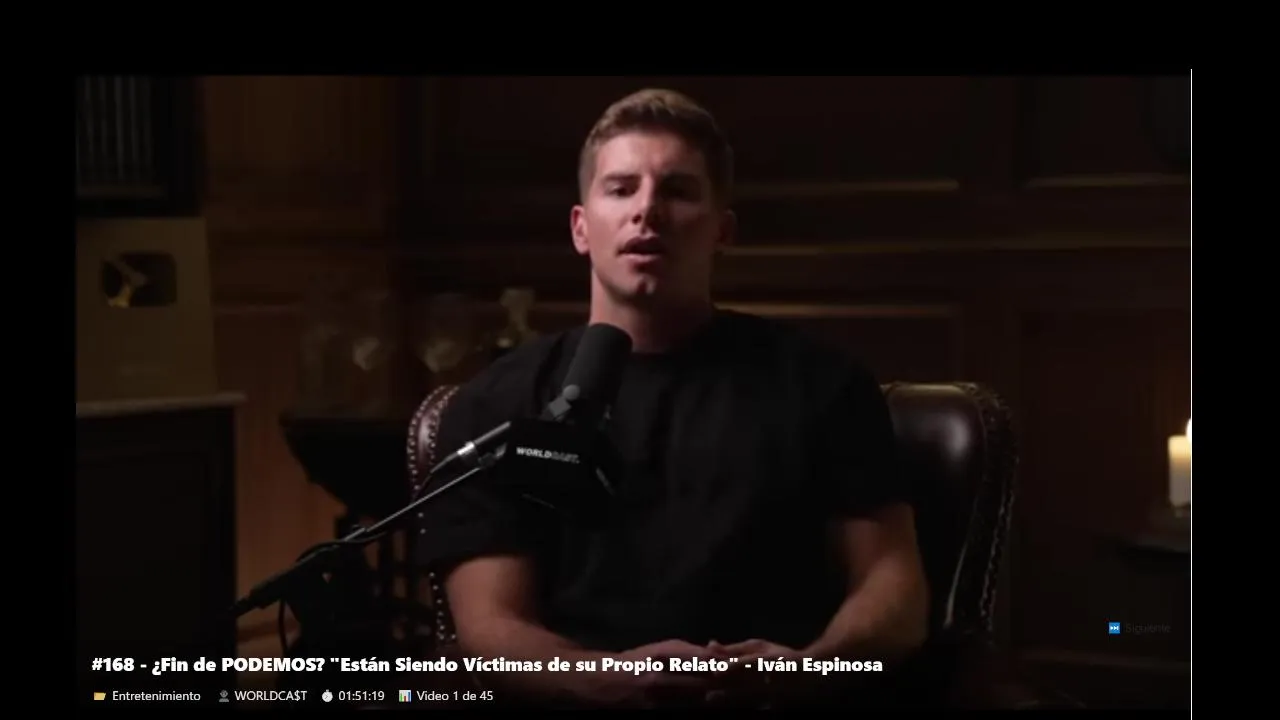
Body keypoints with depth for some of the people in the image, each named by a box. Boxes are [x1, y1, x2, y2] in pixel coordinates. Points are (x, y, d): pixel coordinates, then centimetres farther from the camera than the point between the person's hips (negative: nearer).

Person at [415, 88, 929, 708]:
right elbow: (489, 625, 4)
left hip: (779, 699, 0)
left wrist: (807, 666, -11)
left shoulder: (818, 384, 15)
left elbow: (895, 586, 12)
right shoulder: (497, 407, 13)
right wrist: (611, 678, -17)